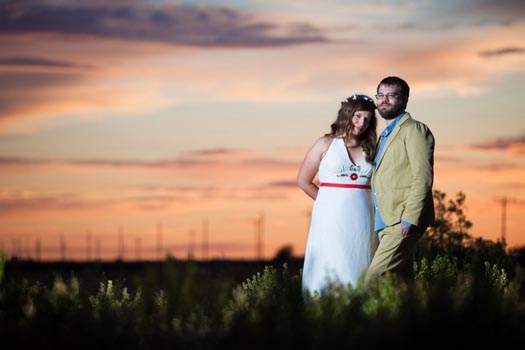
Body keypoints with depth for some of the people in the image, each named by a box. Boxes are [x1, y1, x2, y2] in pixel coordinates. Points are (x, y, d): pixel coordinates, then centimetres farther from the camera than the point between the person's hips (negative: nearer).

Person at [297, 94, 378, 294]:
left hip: (362, 220, 3)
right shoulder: (326, 144, 4)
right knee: (330, 273, -3)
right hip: (331, 219, -3)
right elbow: (303, 181, 7)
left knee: (358, 272, 3)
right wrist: (331, 201, 6)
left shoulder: (370, 149, 10)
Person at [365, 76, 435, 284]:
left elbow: (423, 178, -14)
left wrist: (408, 220, -20)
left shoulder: (414, 129, -4)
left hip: (403, 221, -9)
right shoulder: (385, 135, 24)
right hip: (385, 222, 9)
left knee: (375, 277, -20)